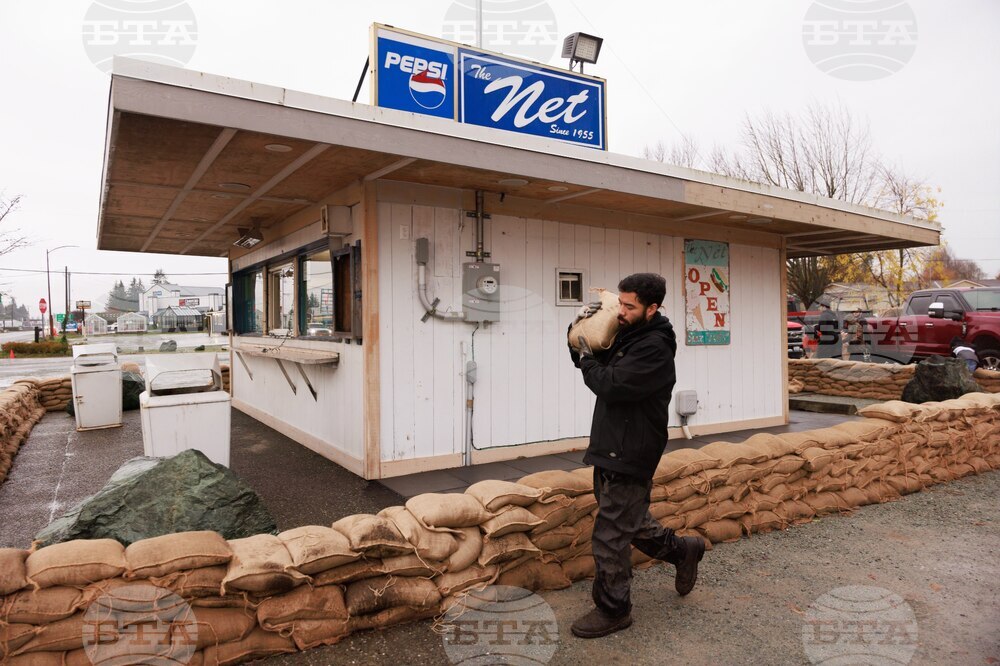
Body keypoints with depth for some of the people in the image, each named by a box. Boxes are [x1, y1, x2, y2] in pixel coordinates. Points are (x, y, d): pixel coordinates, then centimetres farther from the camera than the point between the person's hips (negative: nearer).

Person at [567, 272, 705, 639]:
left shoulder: (655, 347, -20)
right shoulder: (626, 335, 9)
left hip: (629, 456, -9)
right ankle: (682, 549, 44)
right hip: (612, 450, 9)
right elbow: (589, 358, 17)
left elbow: (609, 385, -26)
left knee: (610, 536, 1)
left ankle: (612, 611, 18)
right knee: (630, 522, 24)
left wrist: (586, 357, -9)